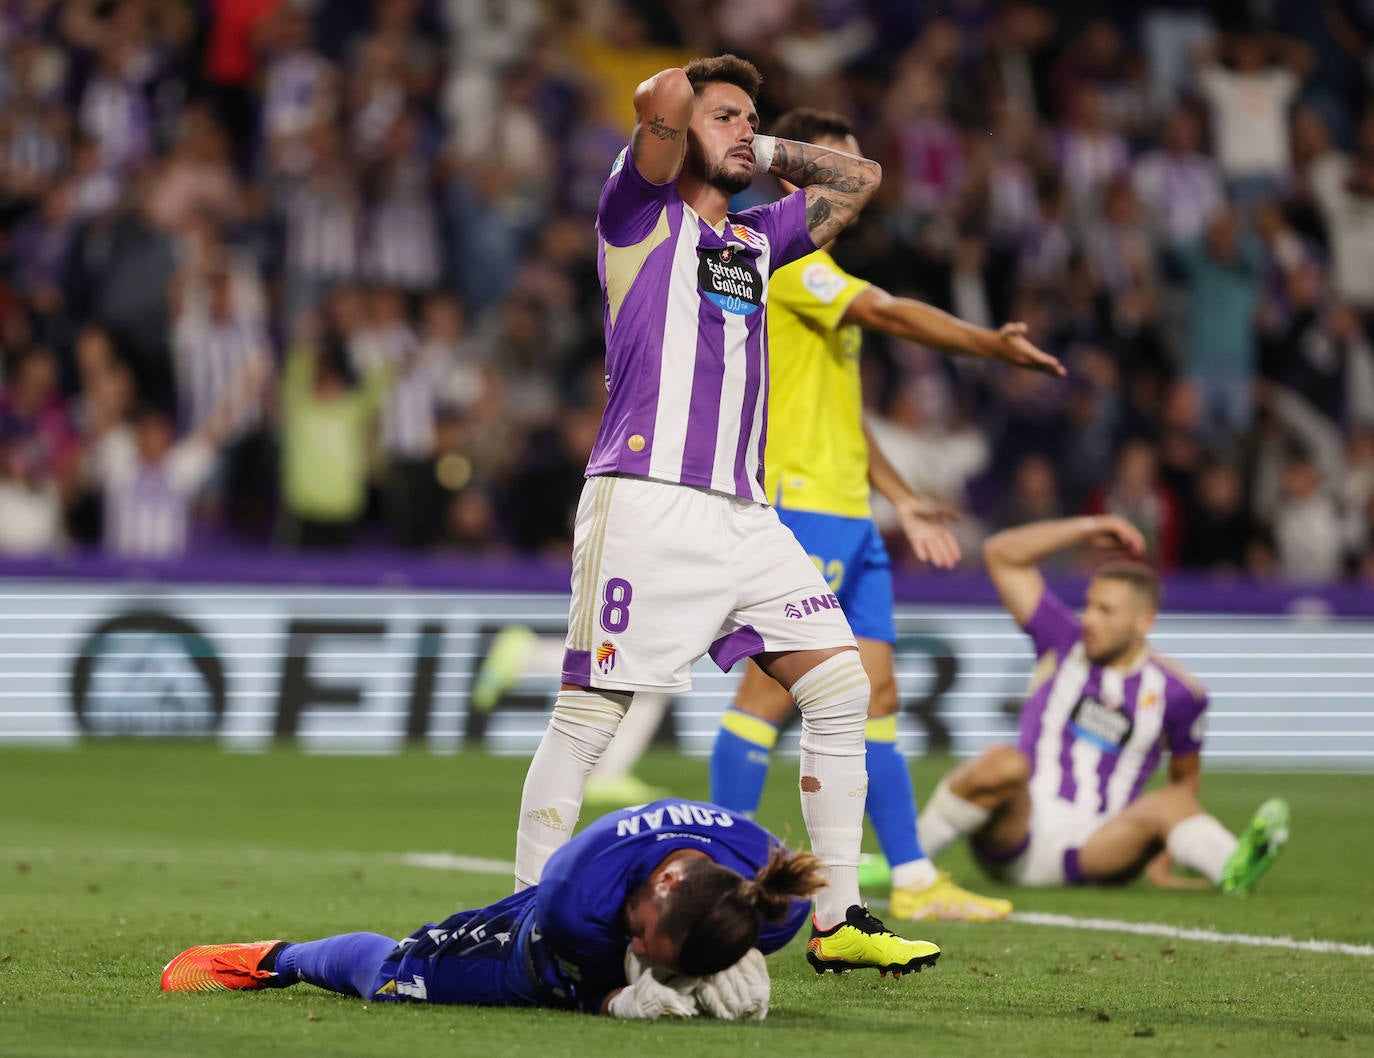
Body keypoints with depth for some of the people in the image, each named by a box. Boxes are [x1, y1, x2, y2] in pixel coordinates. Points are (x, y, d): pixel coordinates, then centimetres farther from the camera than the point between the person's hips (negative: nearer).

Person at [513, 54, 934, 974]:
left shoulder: (757, 237, 23)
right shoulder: (642, 214, 4)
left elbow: (860, 181, 33)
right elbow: (661, 102, -13)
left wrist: (766, 153, 25)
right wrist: (683, 107, 8)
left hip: (744, 514, 7)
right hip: (648, 505, -7)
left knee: (842, 689, 1)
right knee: (589, 714, -9)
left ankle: (839, 919, 5)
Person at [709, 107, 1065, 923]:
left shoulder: (819, 270, 21)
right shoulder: (784, 259, -9)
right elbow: (890, 315, -23)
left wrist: (903, 499, 24)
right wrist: (995, 346, -20)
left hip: (849, 517, 10)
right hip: (799, 505, -10)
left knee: (876, 692, 8)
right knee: (773, 686, -9)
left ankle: (915, 880, 10)